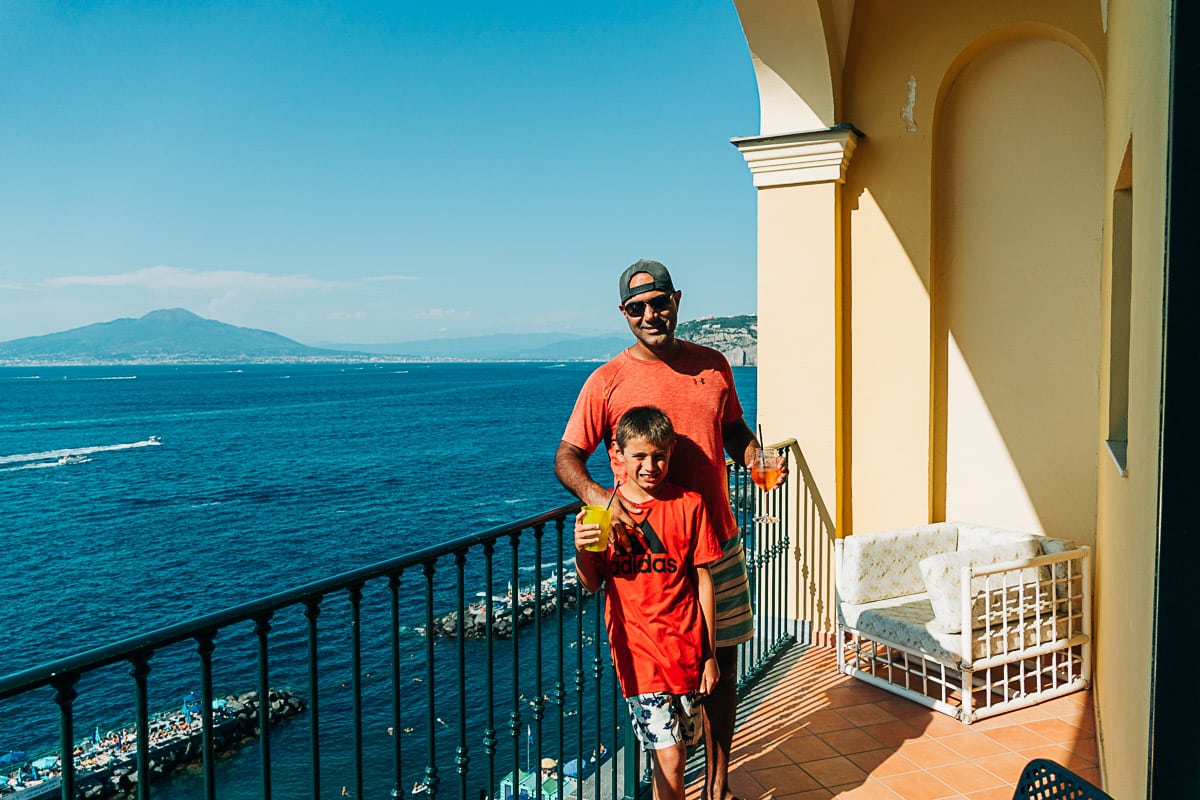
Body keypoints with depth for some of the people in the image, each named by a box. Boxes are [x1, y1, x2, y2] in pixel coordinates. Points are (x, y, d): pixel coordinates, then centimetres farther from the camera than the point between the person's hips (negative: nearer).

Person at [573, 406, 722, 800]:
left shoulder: (689, 505, -2)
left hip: (685, 648, 1)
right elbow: (592, 585, 5)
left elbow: (703, 580, 2)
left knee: (674, 751, 12)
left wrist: (710, 653, 3)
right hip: (638, 650, -1)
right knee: (669, 757, -4)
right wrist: (581, 552, -17)